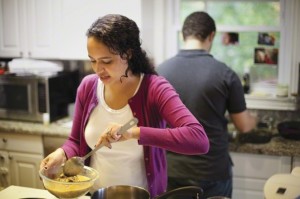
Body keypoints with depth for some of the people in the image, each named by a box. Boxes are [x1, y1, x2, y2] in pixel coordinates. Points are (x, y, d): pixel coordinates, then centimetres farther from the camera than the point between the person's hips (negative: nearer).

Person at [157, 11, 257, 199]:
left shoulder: (161, 70, -5)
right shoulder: (225, 74, -12)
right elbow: (244, 126, -3)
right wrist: (254, 119, 20)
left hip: (173, 170, 2)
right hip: (213, 171, -2)